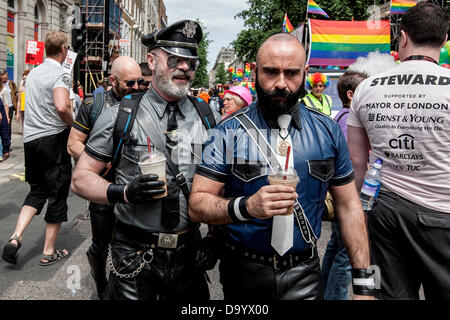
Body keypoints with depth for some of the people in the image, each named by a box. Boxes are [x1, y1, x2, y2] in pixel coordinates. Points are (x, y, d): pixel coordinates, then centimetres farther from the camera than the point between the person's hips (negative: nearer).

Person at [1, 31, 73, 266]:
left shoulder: (33, 72, 13)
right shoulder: (60, 75, -12)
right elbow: (61, 107, -29)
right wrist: (73, 123, -10)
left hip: (30, 138, 7)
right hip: (54, 138, -7)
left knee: (37, 191, 19)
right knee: (57, 193, 4)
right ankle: (49, 252, 12)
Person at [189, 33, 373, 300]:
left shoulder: (329, 131, -1)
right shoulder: (229, 133, -9)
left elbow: (349, 206, 2)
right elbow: (197, 205, -12)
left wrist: (363, 284, -3)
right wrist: (246, 206, -31)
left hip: (304, 275, 1)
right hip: (244, 274, 0)